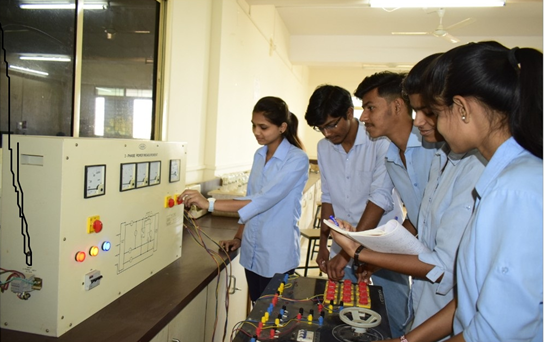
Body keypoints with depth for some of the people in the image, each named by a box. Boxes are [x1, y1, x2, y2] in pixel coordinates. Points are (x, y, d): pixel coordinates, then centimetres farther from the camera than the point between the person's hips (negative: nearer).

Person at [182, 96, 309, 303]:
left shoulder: (297, 159, -16)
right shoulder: (259, 155, 7)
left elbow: (264, 200, -27)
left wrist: (209, 204, -30)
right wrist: (238, 237, 7)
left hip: (277, 256, -6)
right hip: (251, 252, 6)